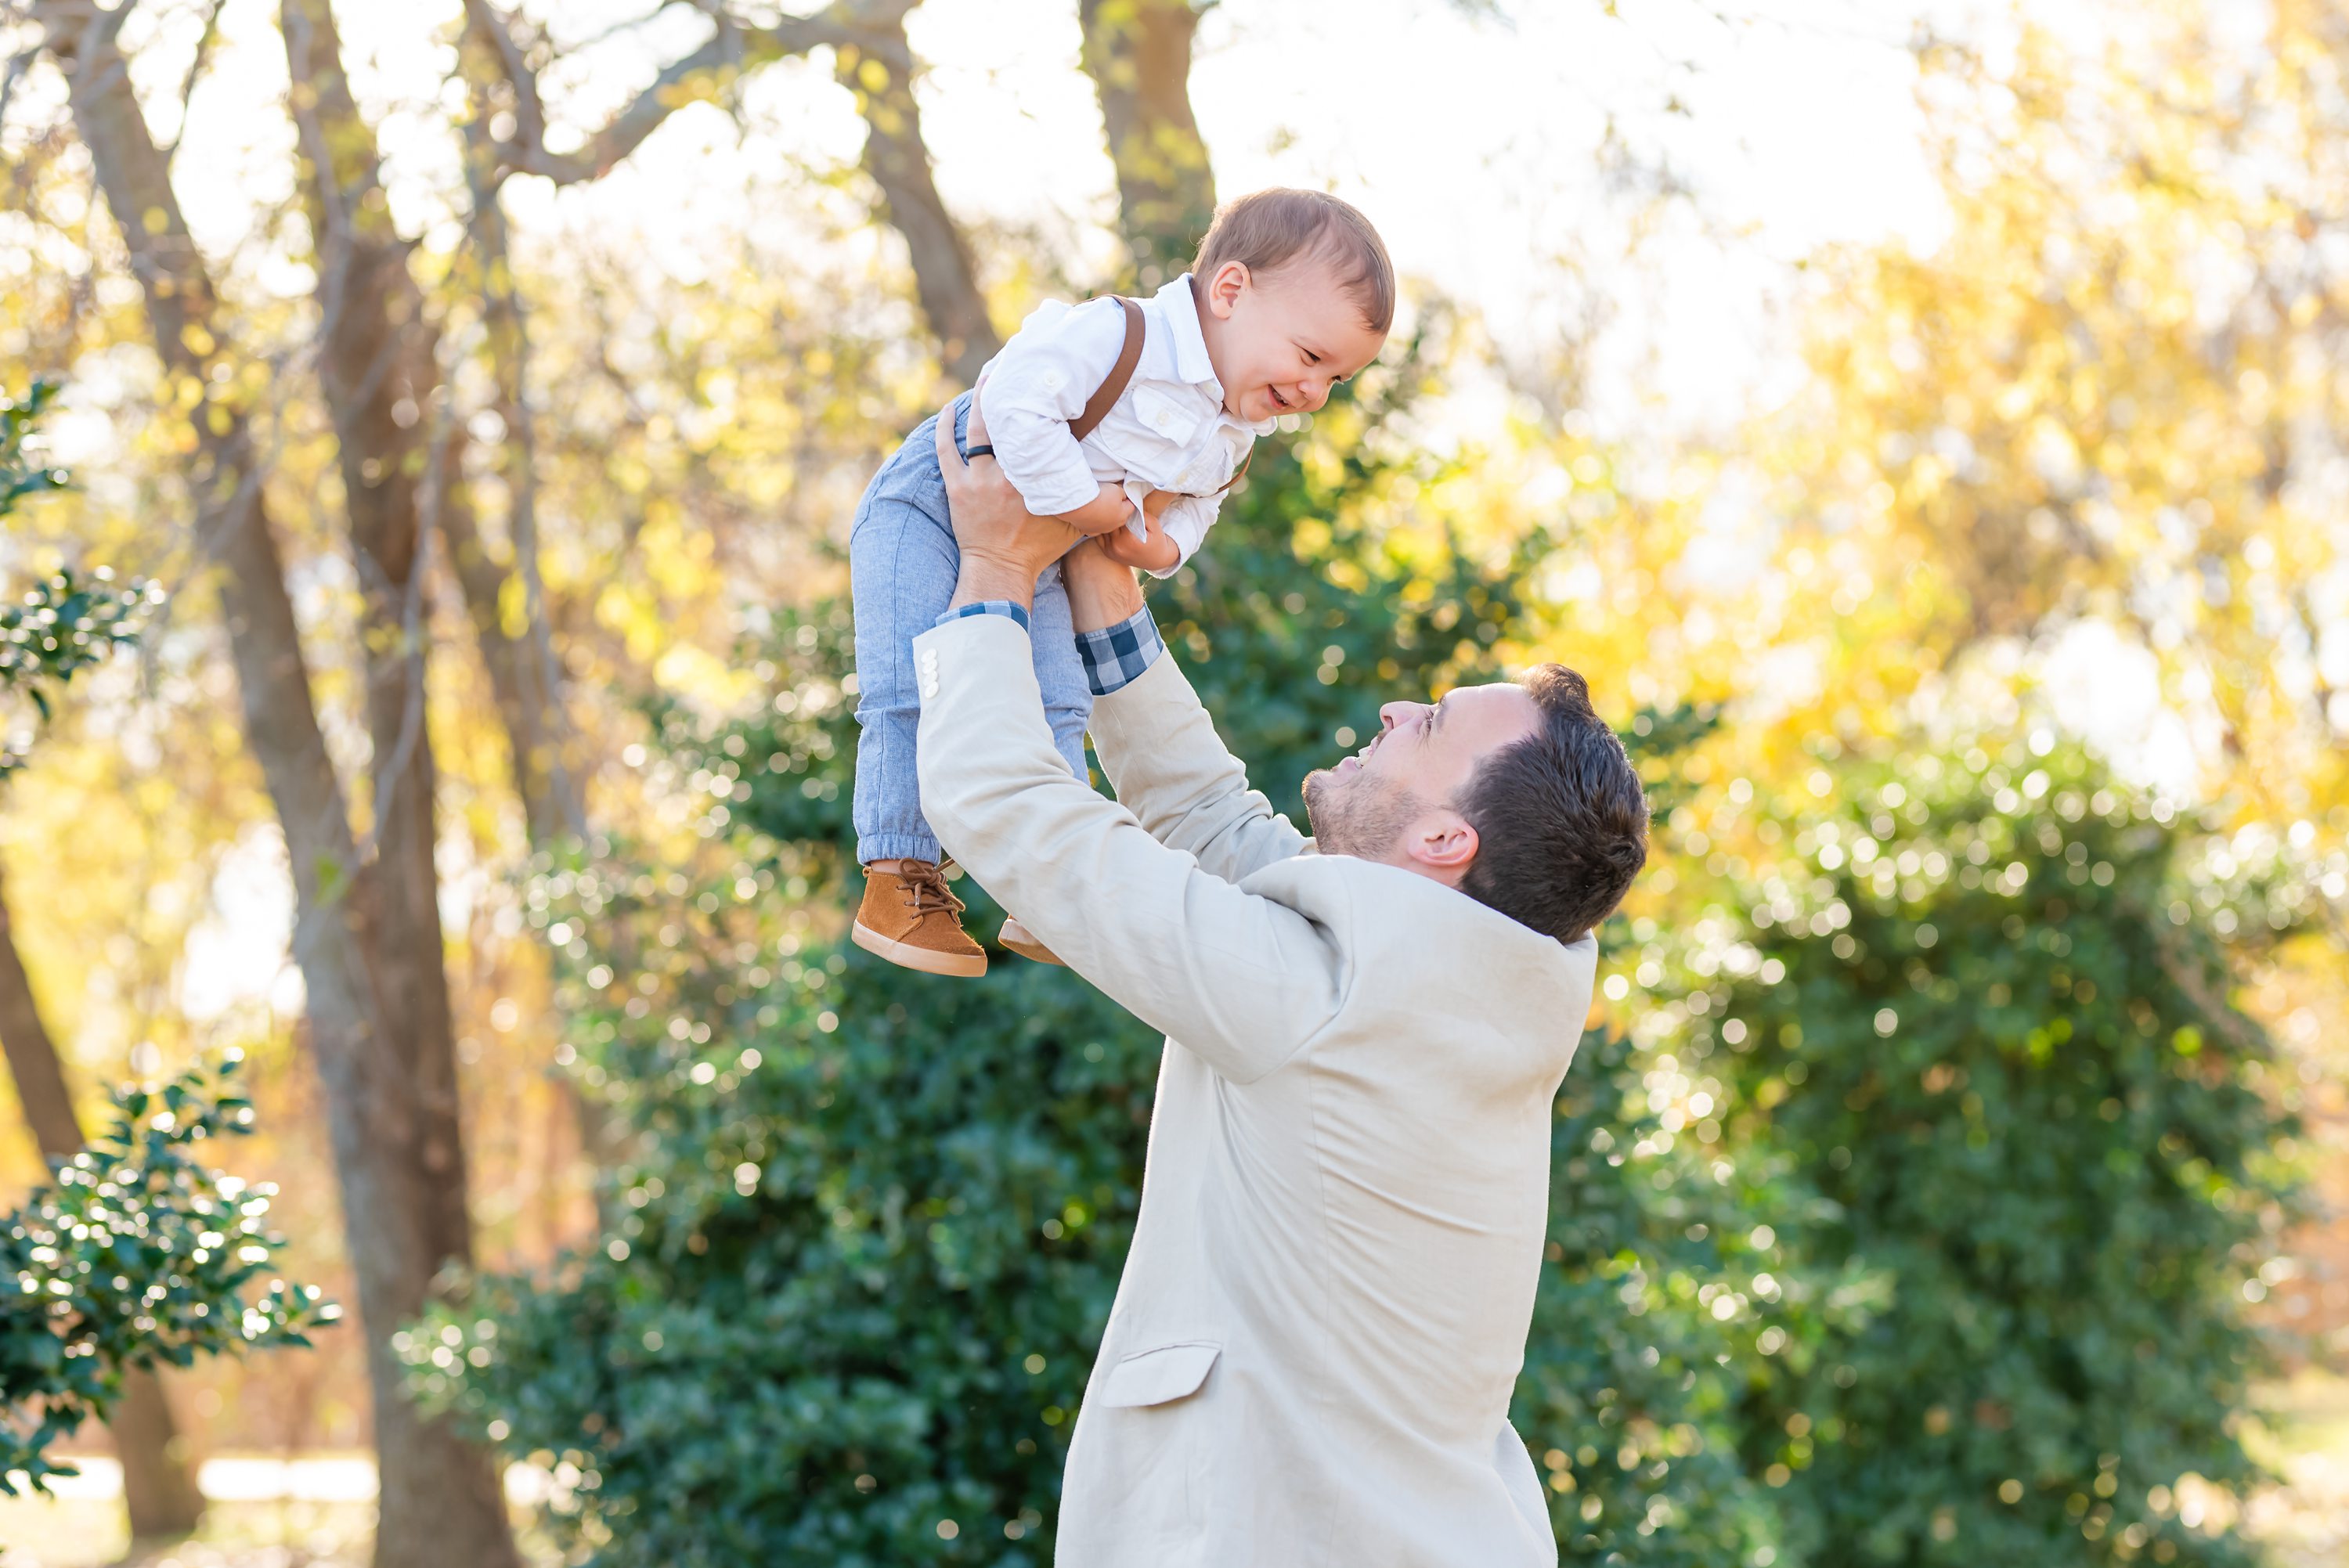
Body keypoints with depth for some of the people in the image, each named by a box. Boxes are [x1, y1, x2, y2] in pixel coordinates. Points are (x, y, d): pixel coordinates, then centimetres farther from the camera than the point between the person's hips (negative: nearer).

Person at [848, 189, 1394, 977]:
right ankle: (897, 879, -8)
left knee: (1056, 707, 0)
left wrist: (1165, 545, -10)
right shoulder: (1118, 337, -32)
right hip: (929, 508, -8)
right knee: (918, 694, -16)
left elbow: (1190, 501, 13)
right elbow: (1015, 399, -40)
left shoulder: (1234, 431, -2)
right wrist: (1084, 501, -33)